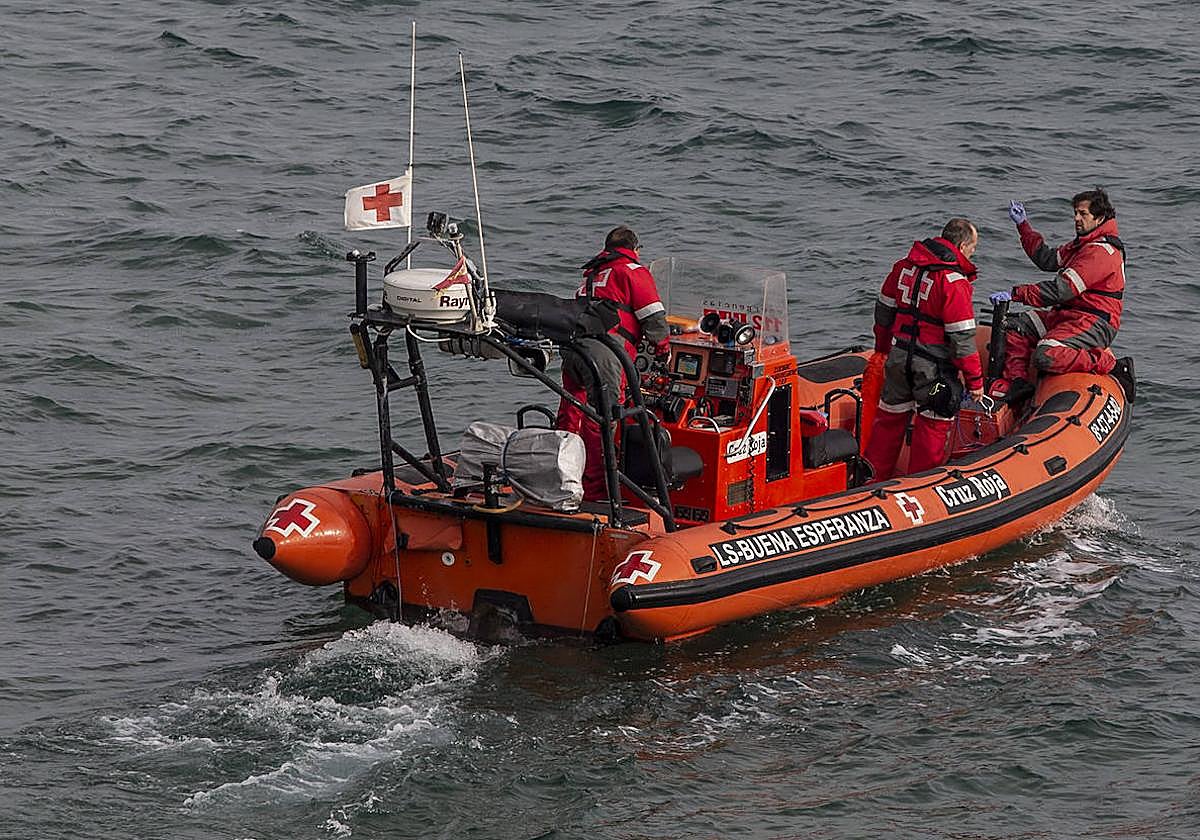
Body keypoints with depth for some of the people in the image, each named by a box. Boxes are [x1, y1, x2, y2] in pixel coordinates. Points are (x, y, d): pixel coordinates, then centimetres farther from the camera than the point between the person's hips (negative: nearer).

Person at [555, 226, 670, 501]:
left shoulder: (592, 273, 29)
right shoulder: (634, 272, 7)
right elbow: (653, 317, 1)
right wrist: (663, 347, 18)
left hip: (572, 348, 7)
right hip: (603, 352, -7)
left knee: (569, 416, 13)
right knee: (599, 423, -5)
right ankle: (595, 493, -4)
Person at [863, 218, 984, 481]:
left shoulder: (905, 265, 3)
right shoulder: (954, 281, -18)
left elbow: (884, 310, 14)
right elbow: (961, 338, -18)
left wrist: (883, 347, 27)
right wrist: (974, 379, -11)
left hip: (898, 357, 6)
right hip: (933, 366, -6)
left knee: (890, 415, 18)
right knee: (933, 422, 7)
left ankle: (872, 478, 26)